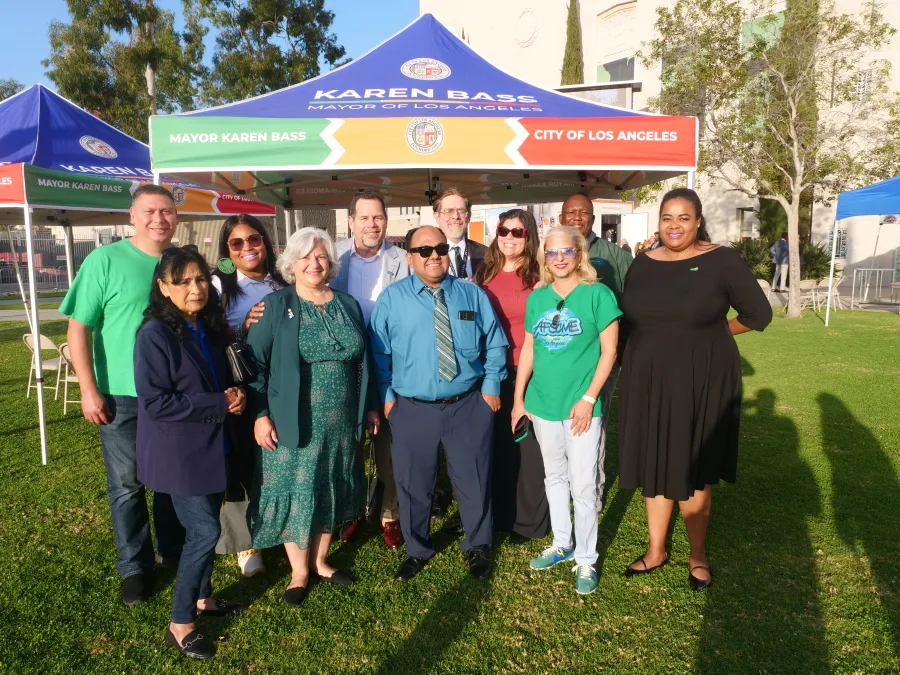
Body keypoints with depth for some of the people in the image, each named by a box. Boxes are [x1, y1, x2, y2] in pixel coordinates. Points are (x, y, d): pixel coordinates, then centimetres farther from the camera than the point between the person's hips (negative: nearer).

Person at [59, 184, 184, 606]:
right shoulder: (106, 260, -9)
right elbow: (78, 327, -8)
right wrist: (89, 389, -13)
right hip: (122, 397, -3)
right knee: (127, 485, 10)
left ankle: (174, 549, 37)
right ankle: (135, 566, 28)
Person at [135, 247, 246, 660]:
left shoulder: (209, 329, 5)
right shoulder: (155, 334, -18)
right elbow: (155, 403, -21)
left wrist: (234, 395, -6)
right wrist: (221, 405, -19)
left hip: (209, 446, 7)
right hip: (177, 451, -7)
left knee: (206, 527, 17)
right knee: (205, 531, -5)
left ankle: (202, 598, 36)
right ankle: (179, 624, 13)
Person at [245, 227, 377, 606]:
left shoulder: (348, 305, 7)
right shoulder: (276, 306, -5)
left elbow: (362, 361, 11)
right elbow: (255, 362, -7)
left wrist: (370, 406, 10)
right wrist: (260, 415, -13)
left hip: (341, 422, 4)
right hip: (293, 422, -4)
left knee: (331, 491, 15)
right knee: (295, 493, 7)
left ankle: (320, 560, 36)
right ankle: (299, 571, 27)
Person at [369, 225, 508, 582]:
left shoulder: (472, 294, 4)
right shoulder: (392, 298, -1)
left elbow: (495, 344, 8)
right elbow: (379, 353, 2)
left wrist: (491, 386, 1)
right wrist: (387, 396, -1)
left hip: (469, 405, 1)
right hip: (412, 409, 0)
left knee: (474, 480, 12)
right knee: (413, 484, 13)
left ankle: (477, 547, 36)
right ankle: (416, 550, 37)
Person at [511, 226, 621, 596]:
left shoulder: (597, 294, -7)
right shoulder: (537, 298, 5)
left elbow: (609, 351, -8)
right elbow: (528, 350, 9)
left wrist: (587, 399, -12)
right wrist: (518, 398, 7)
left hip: (582, 406, -4)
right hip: (543, 404, 5)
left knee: (583, 485, 3)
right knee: (554, 477, 17)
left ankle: (586, 559, 20)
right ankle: (562, 543, 35)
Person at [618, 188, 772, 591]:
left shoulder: (720, 261, -8)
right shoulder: (642, 265, 3)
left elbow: (758, 314, -3)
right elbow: (630, 319, 13)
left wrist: (711, 334, 6)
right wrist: (660, 341, 4)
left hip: (702, 383, -3)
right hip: (649, 382, 4)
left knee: (694, 472, 9)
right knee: (655, 468, 12)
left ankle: (697, 555, 30)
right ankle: (656, 550, 30)